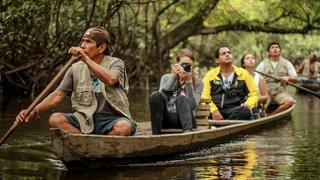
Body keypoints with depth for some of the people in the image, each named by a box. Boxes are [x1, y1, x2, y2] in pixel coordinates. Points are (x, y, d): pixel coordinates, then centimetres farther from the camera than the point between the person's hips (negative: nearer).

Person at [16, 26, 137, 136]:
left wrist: (86, 59, -31)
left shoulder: (116, 63, -2)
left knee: (123, 127, -37)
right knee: (55, 119, -23)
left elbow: (110, 80, -26)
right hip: (86, 119, 4)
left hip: (113, 118, -3)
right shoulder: (76, 69, 8)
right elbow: (58, 95, 3)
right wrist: (34, 111, -11)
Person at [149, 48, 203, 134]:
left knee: (181, 98, -30)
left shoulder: (197, 83, 9)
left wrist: (189, 81, -12)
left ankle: (188, 131, -50)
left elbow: (192, 106, -9)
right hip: (166, 119, 1)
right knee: (155, 95, -27)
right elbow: (160, 97, -6)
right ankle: (156, 135, -36)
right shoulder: (166, 78, 15)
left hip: (183, 119, -1)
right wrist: (173, 76, -8)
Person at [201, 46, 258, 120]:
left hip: (236, 111, 1)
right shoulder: (210, 75, 16)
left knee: (245, 111, -36)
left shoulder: (243, 74, 17)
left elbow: (254, 94, 18)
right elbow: (204, 96, 6)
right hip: (216, 111, 0)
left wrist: (248, 104, -5)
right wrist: (213, 110, -13)